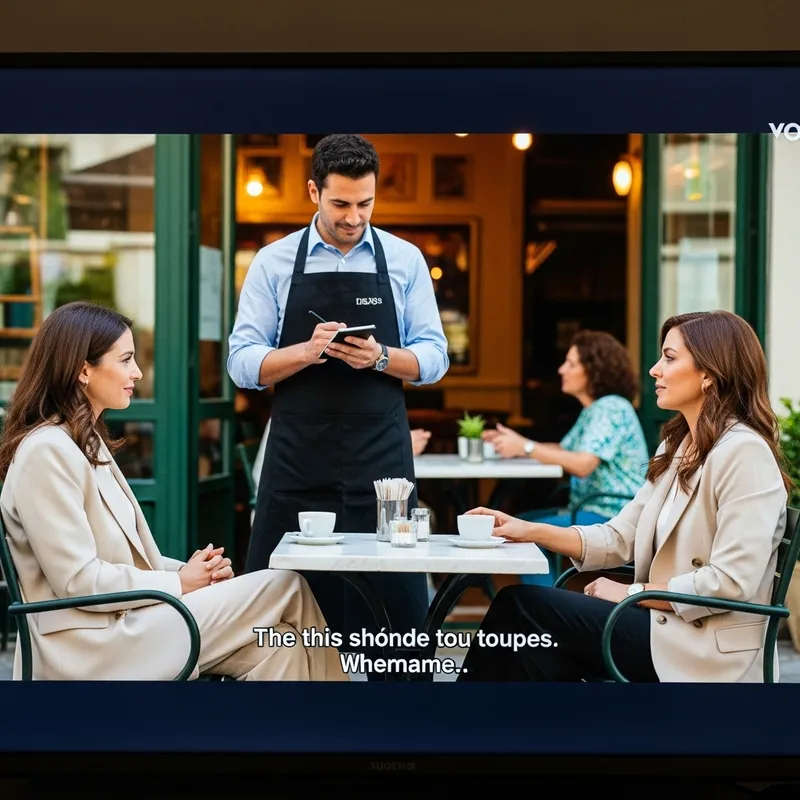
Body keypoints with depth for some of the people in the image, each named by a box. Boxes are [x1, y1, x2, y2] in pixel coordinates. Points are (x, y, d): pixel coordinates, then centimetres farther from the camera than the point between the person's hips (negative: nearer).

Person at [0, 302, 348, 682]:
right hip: (92, 647, -9)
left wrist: (191, 570, -1)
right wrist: (180, 583, -10)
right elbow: (78, 580, -19)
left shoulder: (87, 442, 16)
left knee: (276, 646, -10)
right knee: (287, 588, -10)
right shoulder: (46, 452, -15)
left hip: (124, 620, 9)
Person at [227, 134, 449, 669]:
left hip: (380, 458, 0)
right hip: (298, 460, 0)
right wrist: (308, 351, -18)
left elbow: (433, 358, 5)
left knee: (394, 599, 1)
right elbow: (243, 363, 0)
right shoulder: (274, 262, 3)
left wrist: (380, 358, -15)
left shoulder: (405, 260, 6)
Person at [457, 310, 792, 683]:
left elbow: (731, 582, -21)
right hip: (664, 625, 8)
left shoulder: (744, 453, -15)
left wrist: (633, 593, -13)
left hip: (703, 651, -8)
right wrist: (531, 531, -3)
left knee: (520, 607, -12)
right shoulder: (677, 446, 14)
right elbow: (620, 538, 9)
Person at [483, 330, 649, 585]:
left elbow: (583, 464, -25)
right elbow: (563, 450, 15)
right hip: (593, 509, 11)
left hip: (614, 516, -11)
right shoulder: (593, 410, 18)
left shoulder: (611, 408, -15)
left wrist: (526, 447, -20)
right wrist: (516, 444, 3)